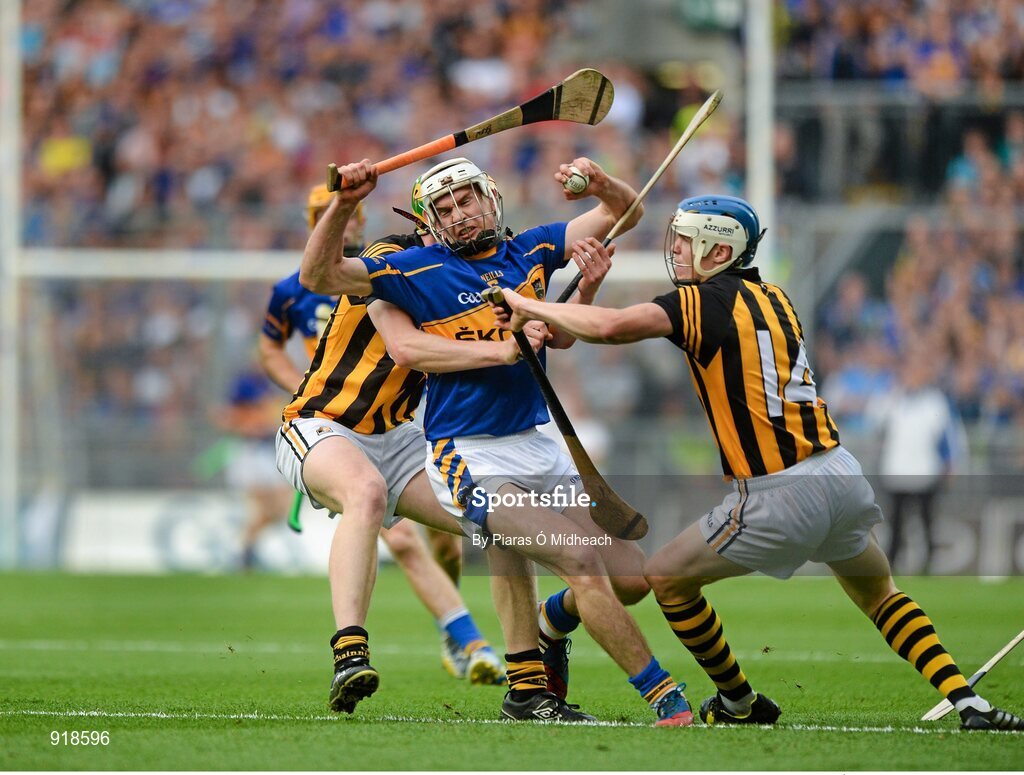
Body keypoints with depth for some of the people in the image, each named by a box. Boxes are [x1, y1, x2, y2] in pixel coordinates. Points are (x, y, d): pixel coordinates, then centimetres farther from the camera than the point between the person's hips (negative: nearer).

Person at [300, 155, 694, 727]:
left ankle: (548, 628, 30)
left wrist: (599, 182, -4)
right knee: (581, 558, -22)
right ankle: (665, 696, -17)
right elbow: (318, 277, -10)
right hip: (472, 459, -6)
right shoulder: (418, 271, -1)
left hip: (538, 448, 6)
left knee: (630, 577, 2)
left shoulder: (530, 251, 12)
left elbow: (624, 212, 18)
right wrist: (344, 204, -24)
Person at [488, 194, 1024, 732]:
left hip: (779, 496, -7)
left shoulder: (708, 300, -8)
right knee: (880, 596, 25)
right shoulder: (772, 298, 15)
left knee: (668, 577, 11)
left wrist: (530, 307, -8)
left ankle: (739, 702, 21)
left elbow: (611, 328, -22)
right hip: (841, 474, 7)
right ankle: (969, 704, 11)